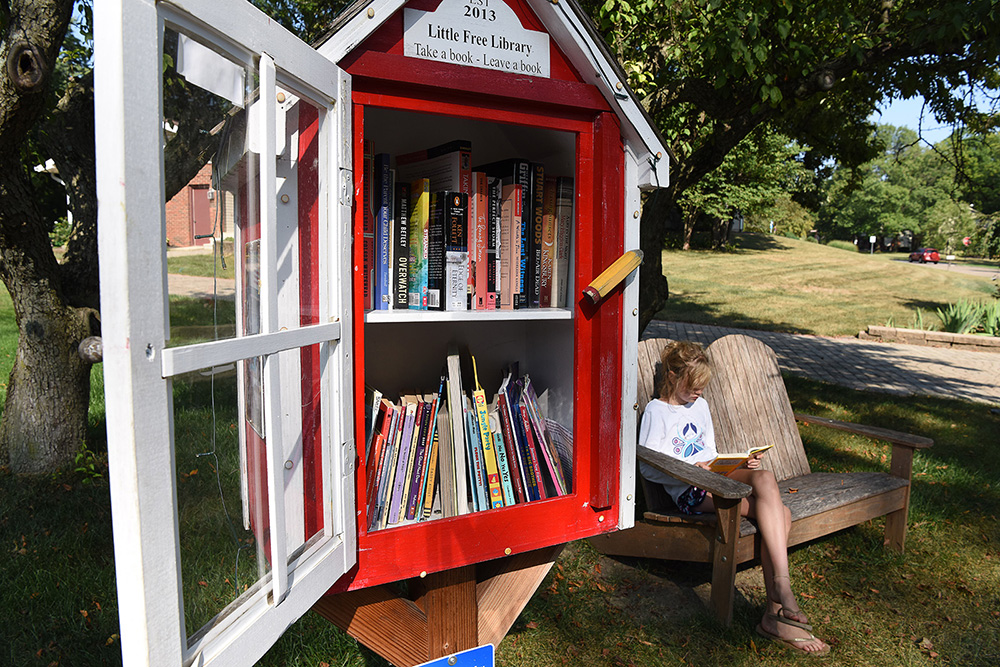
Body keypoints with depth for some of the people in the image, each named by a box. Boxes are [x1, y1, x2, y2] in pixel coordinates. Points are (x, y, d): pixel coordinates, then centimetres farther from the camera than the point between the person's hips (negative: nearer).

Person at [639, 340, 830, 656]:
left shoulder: (700, 405, 23)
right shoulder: (656, 411, -1)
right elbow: (648, 467, -8)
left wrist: (739, 463, 6)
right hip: (689, 492, -7)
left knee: (780, 513, -19)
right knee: (765, 479, -27)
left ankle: (775, 615, -21)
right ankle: (782, 586, -30)